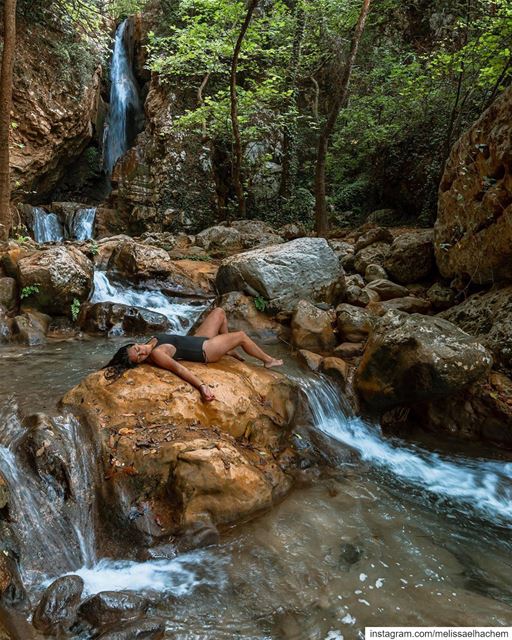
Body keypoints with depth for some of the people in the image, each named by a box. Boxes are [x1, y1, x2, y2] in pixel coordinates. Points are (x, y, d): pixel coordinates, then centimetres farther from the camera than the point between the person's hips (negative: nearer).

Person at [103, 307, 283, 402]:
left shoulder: (151, 342, -6)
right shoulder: (156, 355, -30)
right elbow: (178, 369, -41)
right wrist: (201, 385, -50)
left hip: (197, 339, 9)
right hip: (205, 351, -9)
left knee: (219, 312, 19)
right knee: (242, 336, 1)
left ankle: (229, 349, 34)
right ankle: (269, 360, 26)